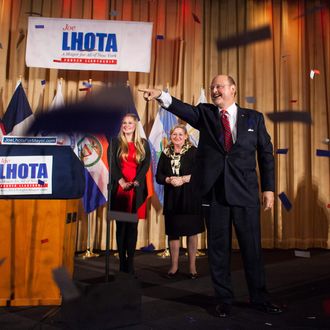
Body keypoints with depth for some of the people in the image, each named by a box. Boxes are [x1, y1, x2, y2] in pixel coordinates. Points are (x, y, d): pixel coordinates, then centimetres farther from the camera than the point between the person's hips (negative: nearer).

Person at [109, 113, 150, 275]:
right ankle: (122, 261, 6)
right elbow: (112, 164, 1)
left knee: (133, 225, 0)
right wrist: (122, 182, -11)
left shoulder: (143, 144, 11)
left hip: (137, 189, 1)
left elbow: (146, 164, 3)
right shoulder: (115, 142, 9)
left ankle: (130, 262, 4)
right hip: (119, 188, 0)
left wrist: (135, 182, -10)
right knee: (121, 225, 1)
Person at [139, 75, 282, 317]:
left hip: (246, 193, 0)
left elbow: (266, 154, 8)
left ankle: (260, 299, 25)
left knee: (252, 248, 7)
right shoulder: (205, 113, 9)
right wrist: (161, 96, -30)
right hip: (214, 192, 0)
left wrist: (269, 188, 2)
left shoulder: (254, 118, 8)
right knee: (219, 249, 8)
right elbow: (184, 109, -12)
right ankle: (224, 300, 24)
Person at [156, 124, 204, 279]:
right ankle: (174, 266, 18)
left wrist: (183, 179, -17)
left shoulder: (193, 152, -1)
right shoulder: (166, 153, 9)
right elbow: (159, 176, 7)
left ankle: (192, 267, 13)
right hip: (172, 198, 3)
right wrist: (169, 180, -12)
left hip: (190, 198, -3)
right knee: (173, 232, 6)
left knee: (191, 232, 3)